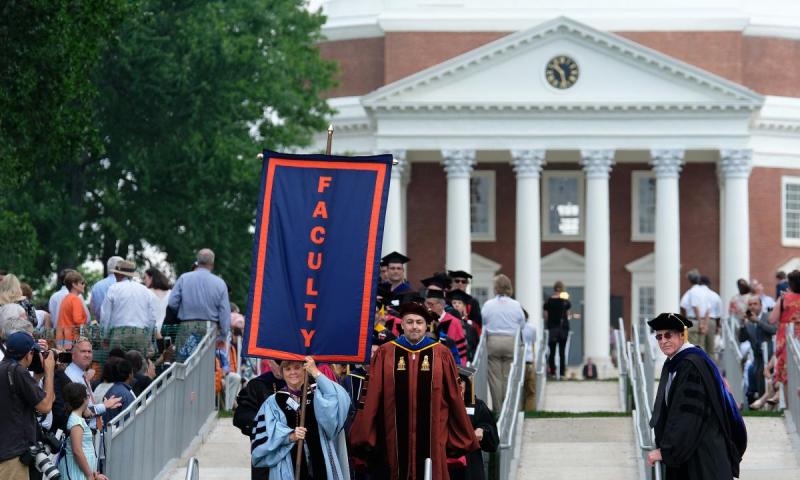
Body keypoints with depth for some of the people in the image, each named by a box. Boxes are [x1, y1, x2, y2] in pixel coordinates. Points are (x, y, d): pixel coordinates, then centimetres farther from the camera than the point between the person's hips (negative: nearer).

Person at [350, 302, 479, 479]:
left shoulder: (441, 355, 3)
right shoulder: (385, 354, 3)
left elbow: (454, 397, 6)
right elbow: (372, 396, 1)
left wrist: (463, 437, 7)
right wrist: (365, 437, -2)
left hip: (431, 437, 0)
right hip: (394, 438, 0)